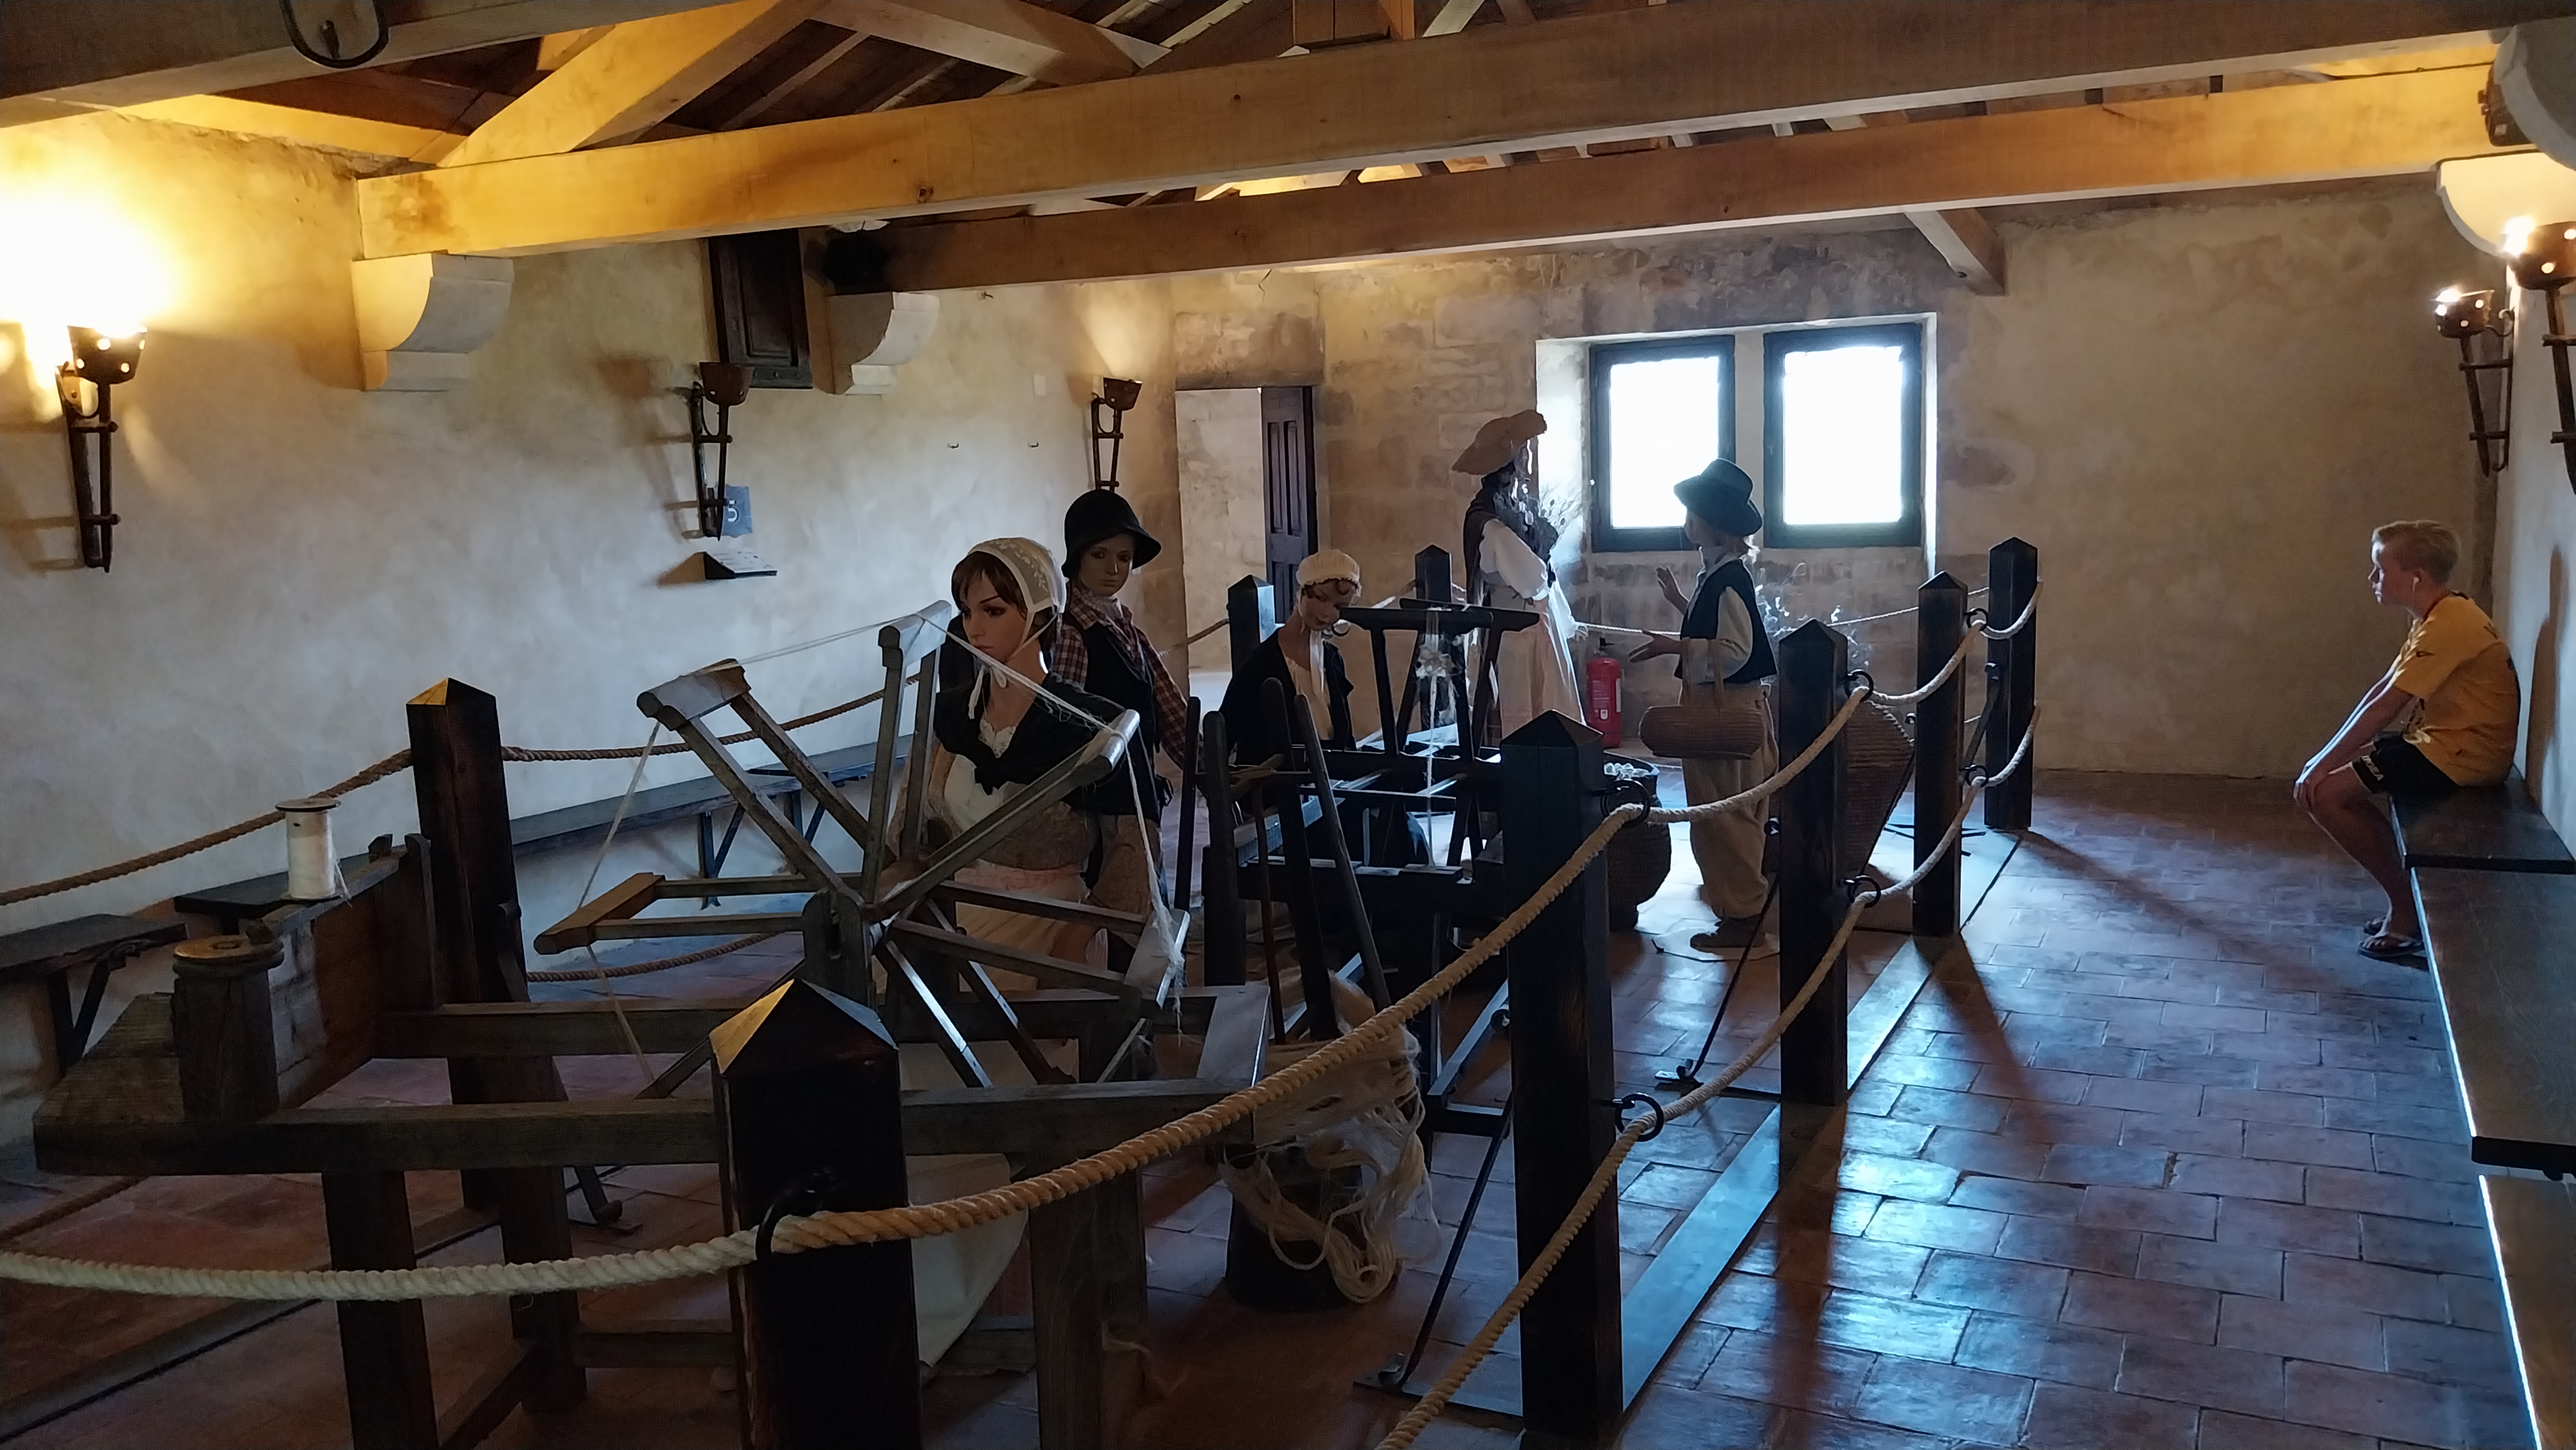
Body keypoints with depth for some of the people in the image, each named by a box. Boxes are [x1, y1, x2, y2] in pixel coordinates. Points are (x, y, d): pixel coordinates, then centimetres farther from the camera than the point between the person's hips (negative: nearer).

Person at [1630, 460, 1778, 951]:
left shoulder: (1728, 579, -19)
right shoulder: (1718, 573, 11)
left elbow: (1734, 651, -23)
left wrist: (1673, 646, -22)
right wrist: (1680, 602, 20)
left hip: (1728, 711, -10)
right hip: (1719, 706, 10)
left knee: (1724, 815, -4)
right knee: (1723, 813, 16)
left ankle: (1742, 916, 4)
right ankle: (1742, 903, 25)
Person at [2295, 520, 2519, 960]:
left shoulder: (2448, 625, -22)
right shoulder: (2439, 617, 11)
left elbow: (2384, 708, -23)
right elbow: (2380, 693, 12)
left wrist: (2321, 764, -16)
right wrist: (2326, 757, 7)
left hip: (2463, 753, -10)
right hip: (2445, 740, 10)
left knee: (2326, 793, -13)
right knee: (2338, 772, 12)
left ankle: (2408, 908, -1)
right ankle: (2407, 896, 14)